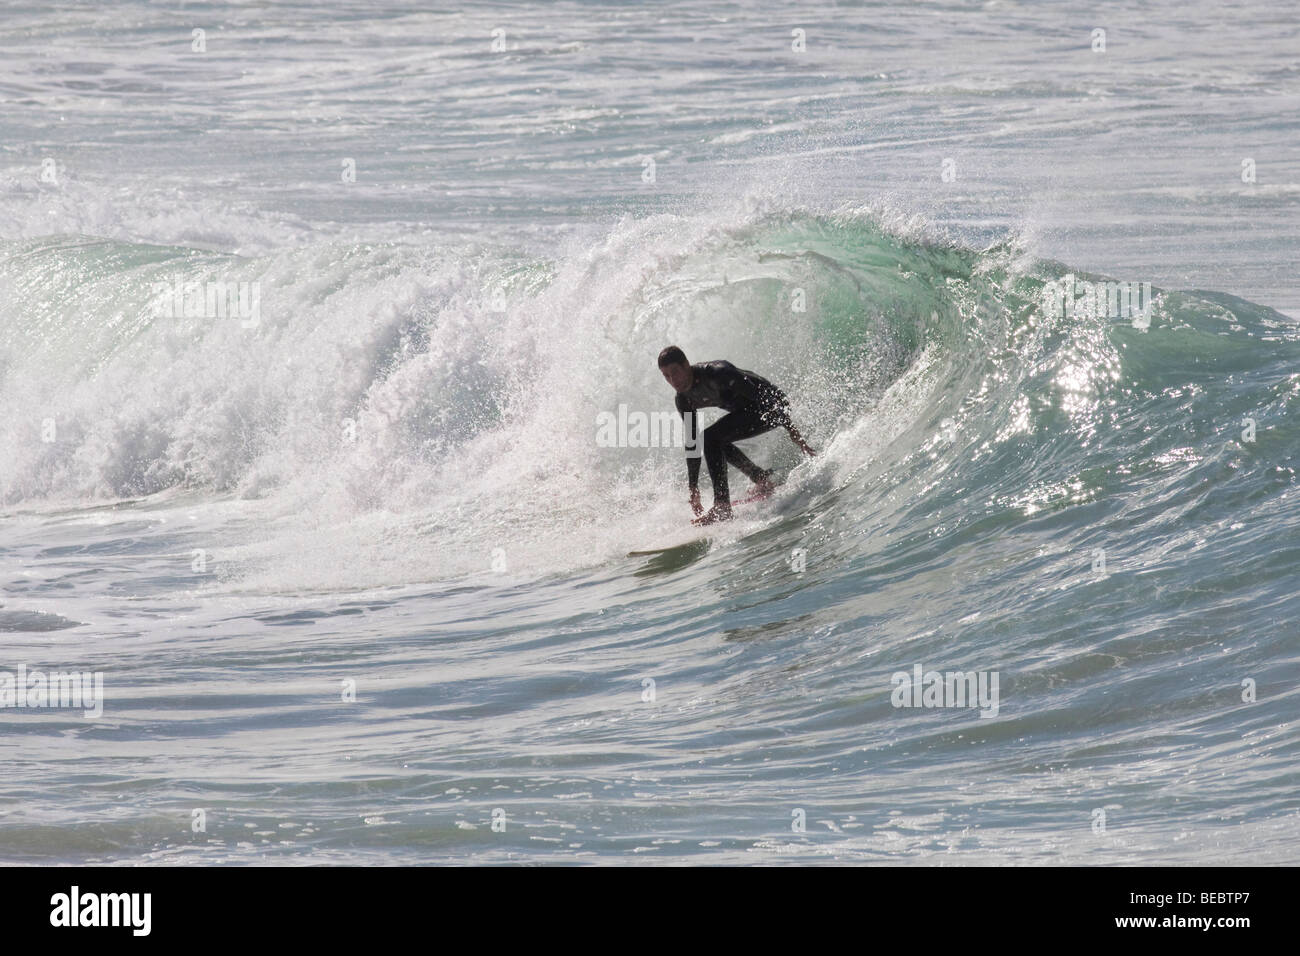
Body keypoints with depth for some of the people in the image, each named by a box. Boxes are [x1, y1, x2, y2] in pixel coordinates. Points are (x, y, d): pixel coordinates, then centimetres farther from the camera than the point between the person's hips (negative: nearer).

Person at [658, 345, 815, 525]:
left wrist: (791, 430, -30)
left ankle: (722, 506, -22)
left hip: (773, 407, -9)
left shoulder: (716, 372, -27)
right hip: (747, 410, 9)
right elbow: (691, 442, 5)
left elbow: (761, 395, -27)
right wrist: (693, 488, 2)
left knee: (711, 437, -21)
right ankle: (762, 479, 19)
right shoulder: (684, 400, -2)